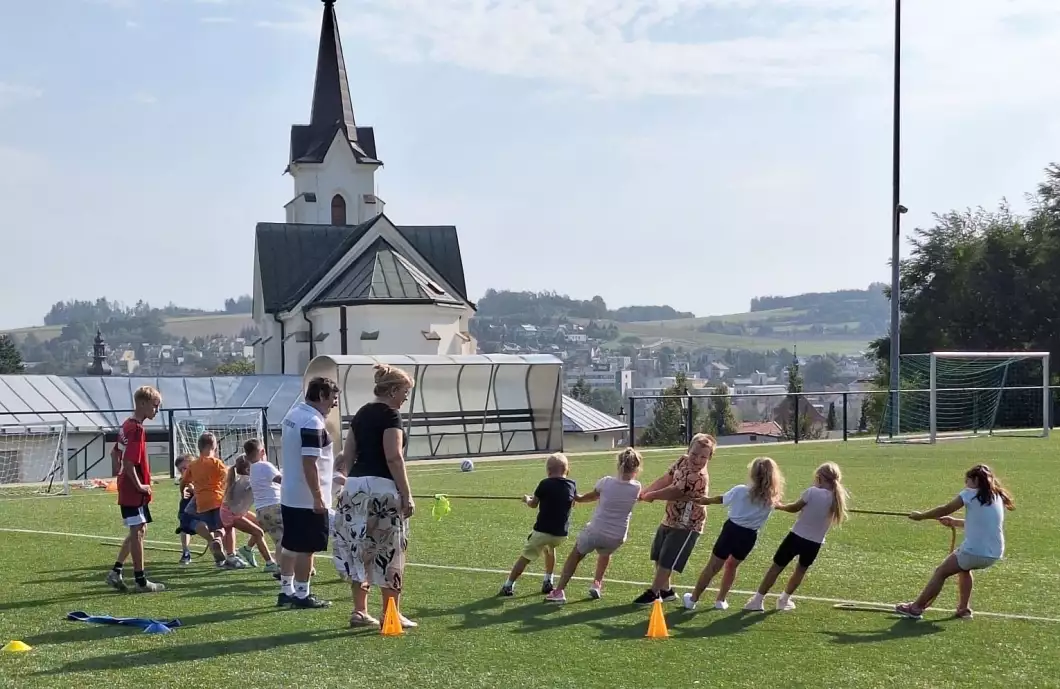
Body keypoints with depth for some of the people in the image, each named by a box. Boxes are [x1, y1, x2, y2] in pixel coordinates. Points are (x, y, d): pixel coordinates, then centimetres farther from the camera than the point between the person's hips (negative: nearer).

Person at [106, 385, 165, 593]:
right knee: (138, 532, -3)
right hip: (134, 491, -10)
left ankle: (116, 571, 17)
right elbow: (129, 462, -25)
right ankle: (141, 581, 3)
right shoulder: (137, 429, -19)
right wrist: (139, 485, -17)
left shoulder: (127, 426, 12)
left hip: (126, 488, 10)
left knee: (138, 531, 17)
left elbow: (114, 453, 22)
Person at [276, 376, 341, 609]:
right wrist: (318, 497, -23)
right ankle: (302, 595, 6)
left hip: (288, 495, 9)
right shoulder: (313, 423, -20)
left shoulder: (292, 414, 10)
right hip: (308, 499, -9)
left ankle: (286, 591, 23)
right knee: (306, 548, 0)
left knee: (290, 545, 15)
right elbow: (309, 463, -25)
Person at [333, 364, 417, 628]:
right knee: (388, 552, 0)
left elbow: (347, 456, 15)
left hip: (354, 486, 8)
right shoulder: (390, 415, -9)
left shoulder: (362, 414, 15)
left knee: (360, 550, 12)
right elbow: (394, 457, -17)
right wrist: (407, 495, -15)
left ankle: (359, 611, 15)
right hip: (381, 487, -8)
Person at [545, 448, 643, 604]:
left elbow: (591, 496, 7)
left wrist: (577, 498, 26)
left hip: (594, 532, -2)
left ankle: (559, 591, 18)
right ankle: (597, 584, 29)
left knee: (575, 555, 24)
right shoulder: (636, 488, -8)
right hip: (616, 538, 2)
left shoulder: (606, 482, -11)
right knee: (605, 552, 38)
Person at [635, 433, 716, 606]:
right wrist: (644, 493, -3)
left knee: (666, 560, -3)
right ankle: (666, 590, 37)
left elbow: (674, 492, -25)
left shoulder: (699, 478, -31)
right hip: (670, 520, 9)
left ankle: (653, 593, 16)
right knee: (659, 556, 20)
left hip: (686, 525, -9)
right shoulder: (683, 461, -5)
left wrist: (650, 496, -10)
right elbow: (665, 479, 4)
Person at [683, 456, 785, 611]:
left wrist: (707, 500, 26)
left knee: (713, 566, 9)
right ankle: (721, 600, 31)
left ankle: (693, 599, 20)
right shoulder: (772, 498, -5)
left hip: (732, 530, -2)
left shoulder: (740, 490, -9)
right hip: (749, 536, 2)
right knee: (732, 565, 26)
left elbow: (722, 499, 8)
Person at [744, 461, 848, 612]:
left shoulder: (812, 492, -13)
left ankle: (757, 601, 9)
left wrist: (780, 506, 18)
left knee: (776, 567, 7)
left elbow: (794, 508, -1)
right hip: (815, 543, 3)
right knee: (801, 570, 26)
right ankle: (784, 600, 36)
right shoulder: (836, 498, -3)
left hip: (797, 536, -3)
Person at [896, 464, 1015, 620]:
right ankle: (964, 609, 29)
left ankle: (916, 608, 11)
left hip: (974, 551, -7)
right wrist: (954, 522, 28)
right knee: (964, 567, 34)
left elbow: (945, 509, -2)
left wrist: (921, 516, 9)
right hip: (994, 554, 7)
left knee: (941, 572, 8)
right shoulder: (997, 497, 15)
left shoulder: (972, 494, -4)